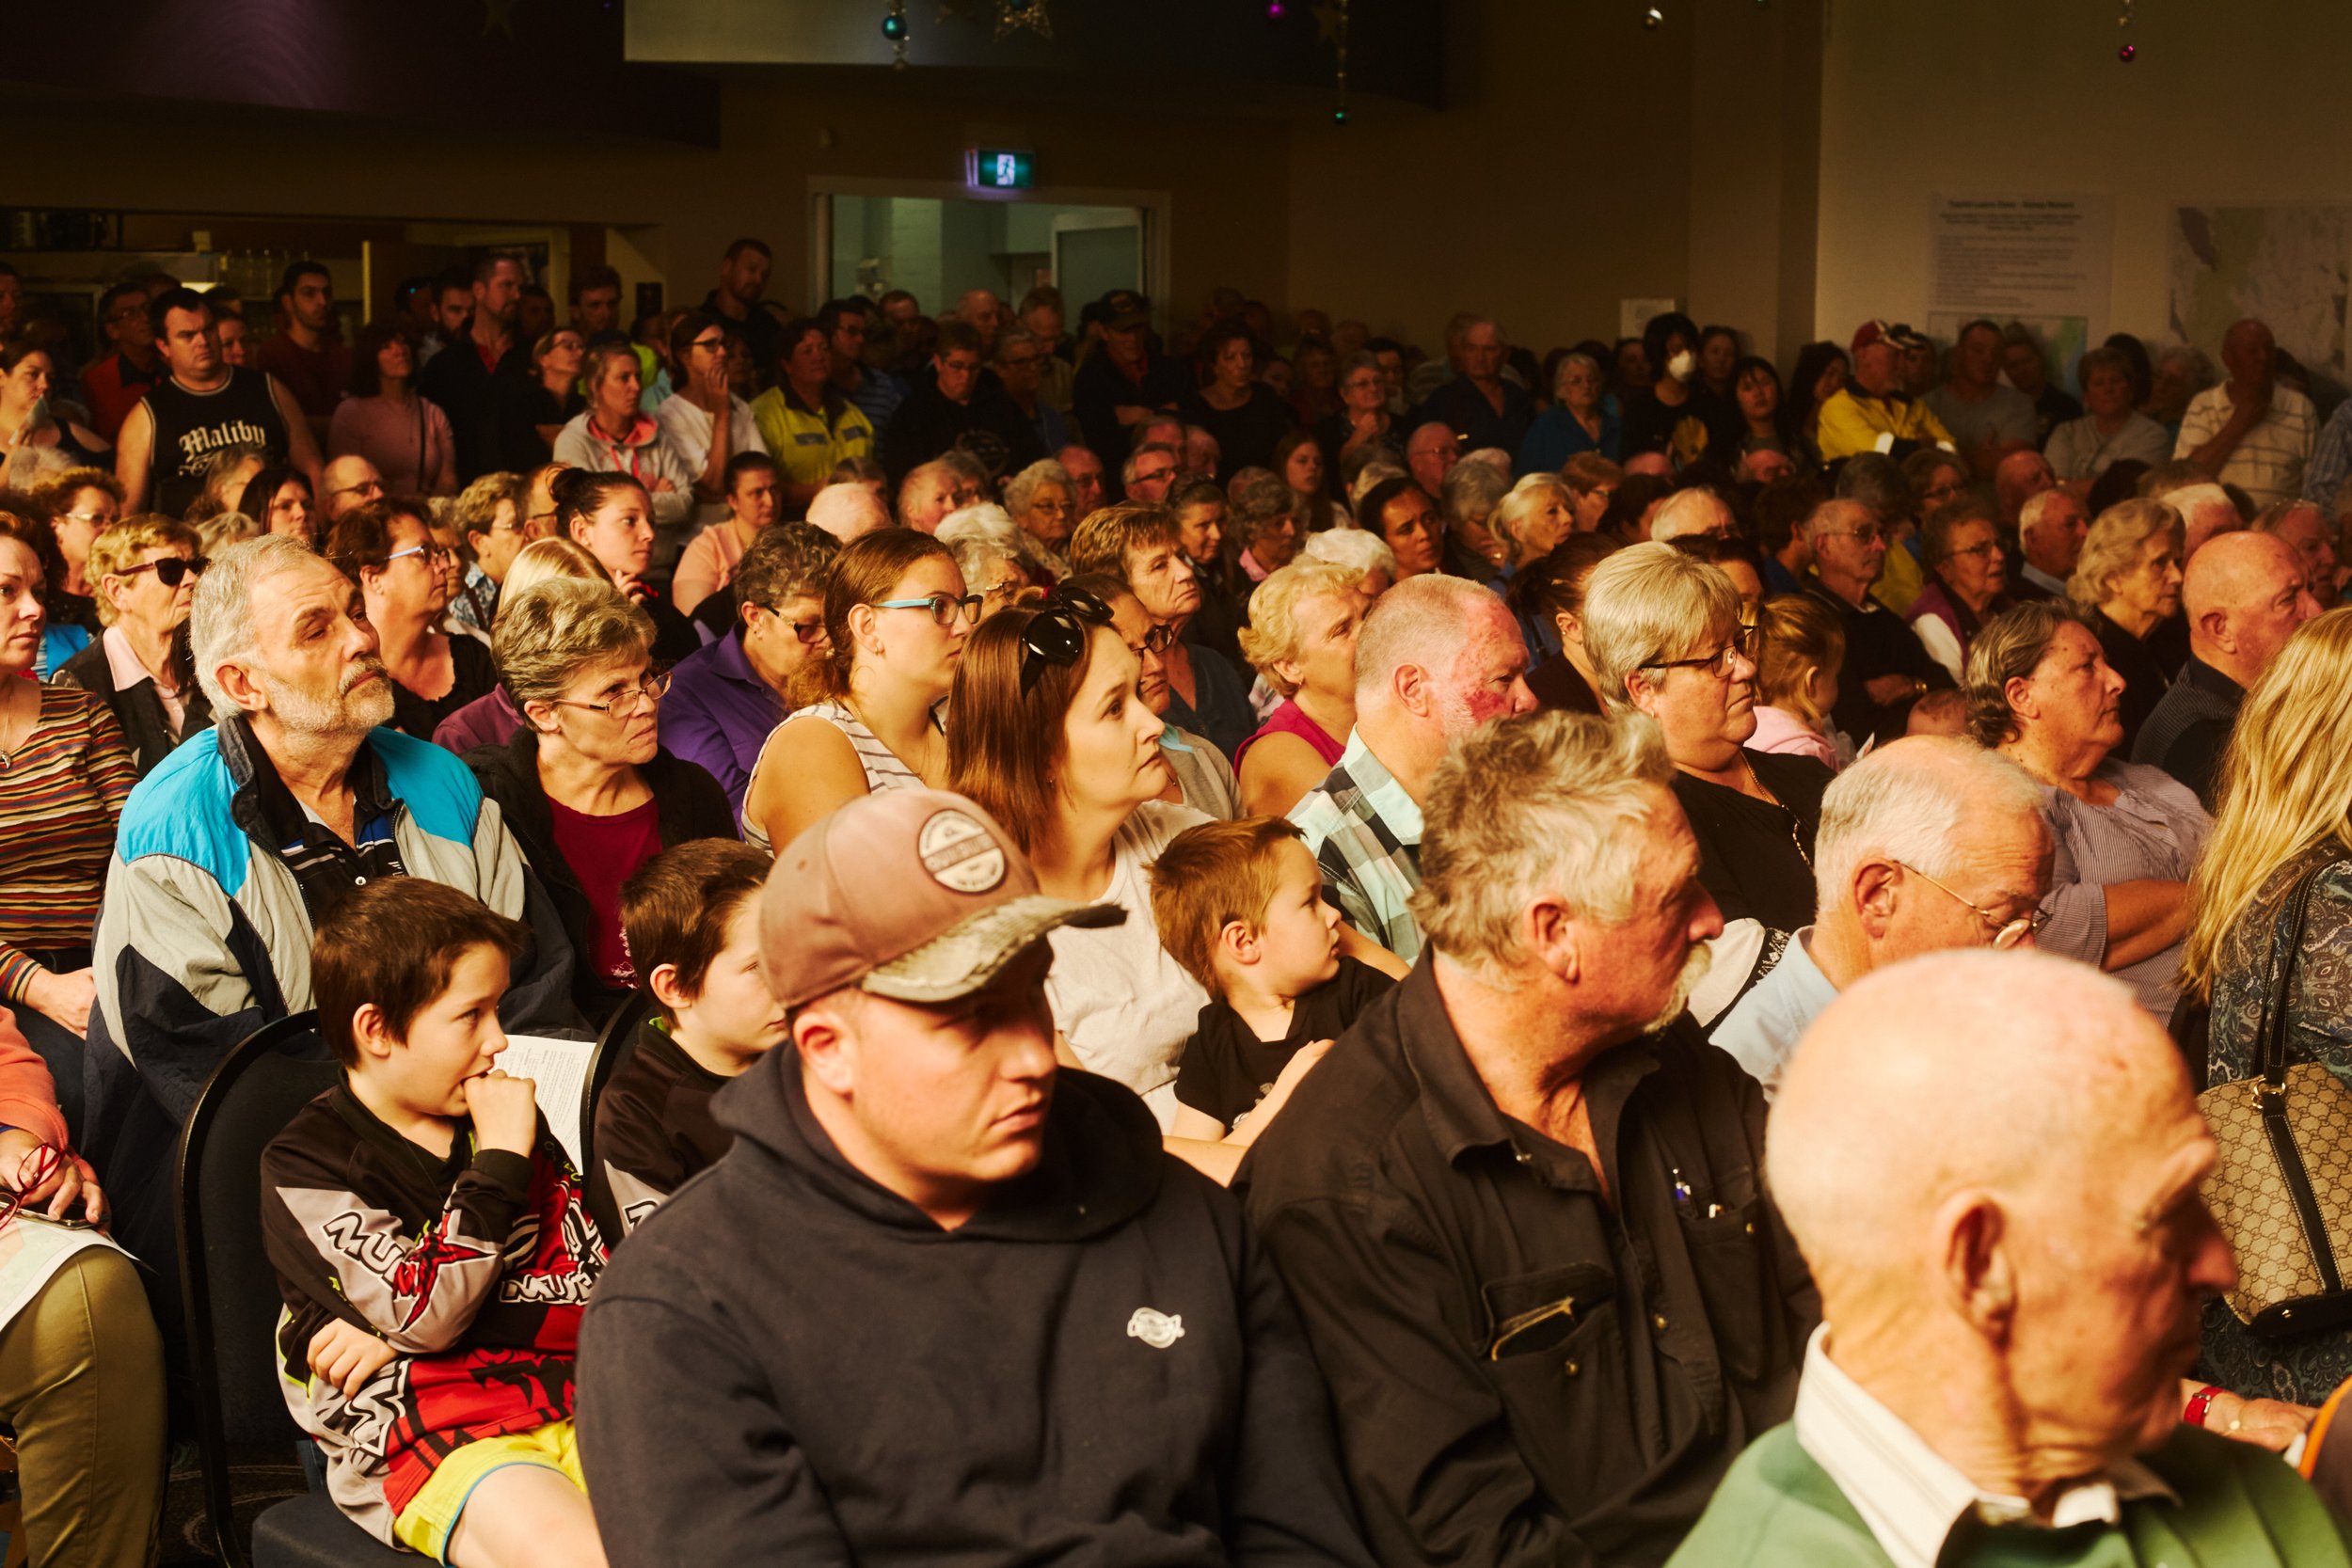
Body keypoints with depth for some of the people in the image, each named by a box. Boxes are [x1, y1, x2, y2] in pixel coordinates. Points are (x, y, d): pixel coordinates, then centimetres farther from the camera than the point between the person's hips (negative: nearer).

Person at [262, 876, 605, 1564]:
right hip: (419, 1434, -5)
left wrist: (401, 1334, -3)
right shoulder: (303, 1167, 0)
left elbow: (598, 1287, 9)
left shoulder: (513, 1123, 16)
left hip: (560, 1399, 5)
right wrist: (499, 1161, -8)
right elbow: (426, 1314, -11)